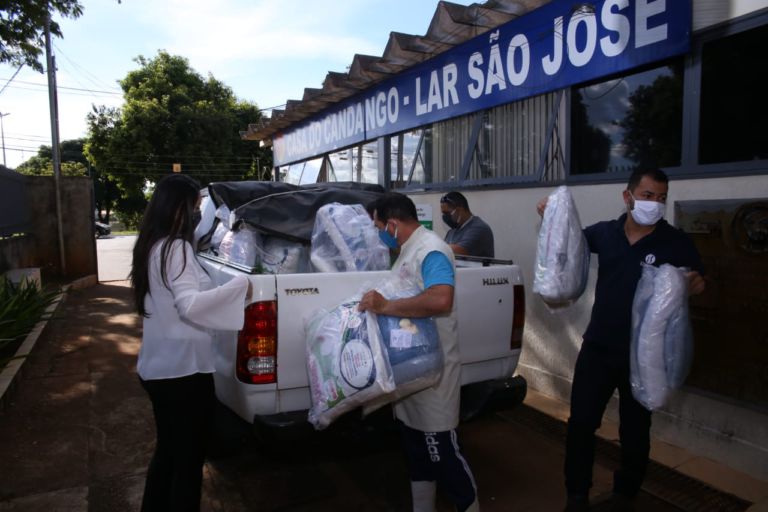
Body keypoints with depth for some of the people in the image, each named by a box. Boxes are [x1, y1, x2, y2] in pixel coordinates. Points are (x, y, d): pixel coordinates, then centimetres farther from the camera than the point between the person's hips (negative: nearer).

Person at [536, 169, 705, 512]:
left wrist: (697, 285, -24)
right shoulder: (604, 233, -2)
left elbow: (697, 283, 0)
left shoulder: (676, 242, -8)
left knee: (635, 431, 15)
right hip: (598, 347, 2)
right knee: (581, 423, 7)